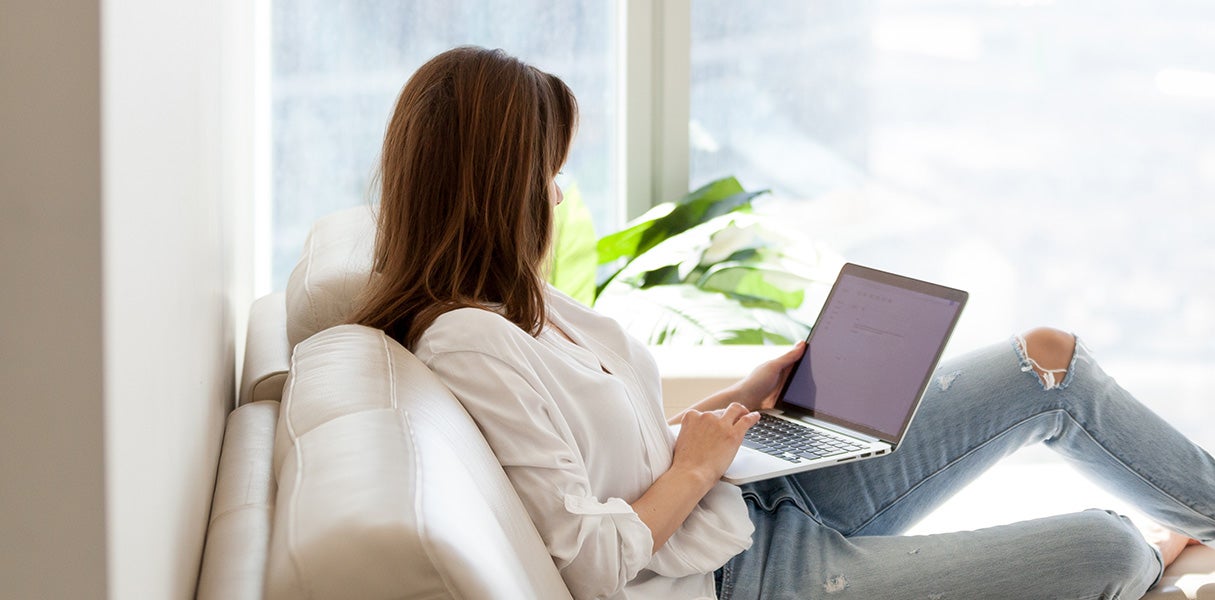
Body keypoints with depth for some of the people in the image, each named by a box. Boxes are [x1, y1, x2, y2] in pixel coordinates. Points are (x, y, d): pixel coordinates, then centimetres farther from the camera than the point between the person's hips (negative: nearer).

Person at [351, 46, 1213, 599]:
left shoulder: (518, 301, 5)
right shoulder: (466, 344, -24)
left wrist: (743, 399, 6)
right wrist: (696, 467, -14)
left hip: (756, 495, 10)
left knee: (1050, 362, 6)